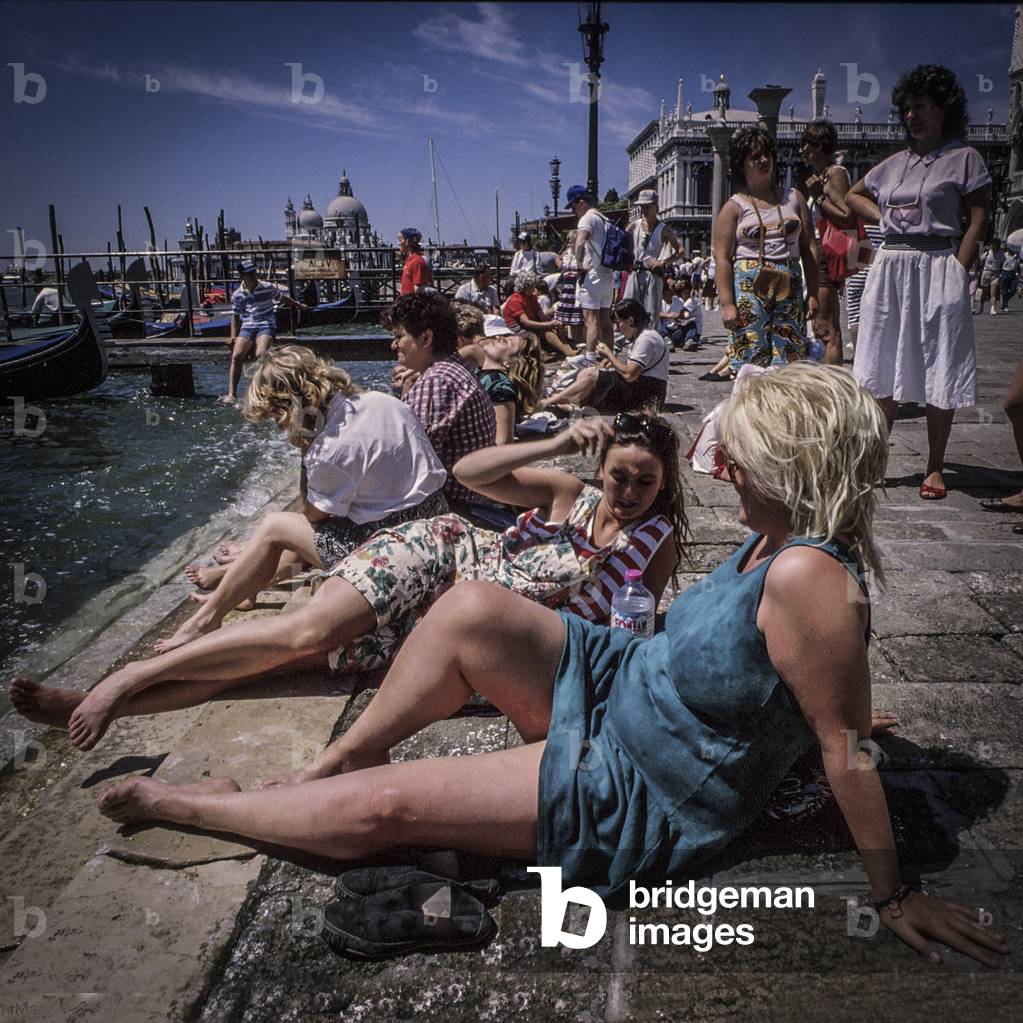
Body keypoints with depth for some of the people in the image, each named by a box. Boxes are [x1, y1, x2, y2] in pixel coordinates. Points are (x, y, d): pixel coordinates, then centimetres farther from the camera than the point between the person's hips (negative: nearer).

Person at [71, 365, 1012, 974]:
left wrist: (894, 895, -14)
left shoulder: (810, 578, -29)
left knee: (381, 807, -9)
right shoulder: (778, 536, -2)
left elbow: (849, 751, -23)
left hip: (641, 797, -8)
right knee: (470, 607, -8)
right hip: (618, 685, 8)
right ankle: (338, 759, 11)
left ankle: (180, 804, 14)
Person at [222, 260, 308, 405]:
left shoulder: (268, 287, 3)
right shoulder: (237, 295, 8)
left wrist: (299, 305, 33)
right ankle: (231, 394, -24)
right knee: (236, 356, -21)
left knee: (261, 354, -31)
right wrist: (233, 336, 8)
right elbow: (235, 316, 17)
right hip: (247, 327, 2)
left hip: (266, 326, -2)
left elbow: (283, 298, 22)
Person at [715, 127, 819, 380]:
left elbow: (808, 248, 14)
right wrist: (727, 304, -12)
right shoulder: (734, 207, 6)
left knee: (789, 361, -1)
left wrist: (813, 293, 6)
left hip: (790, 288, 3)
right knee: (751, 360, -7)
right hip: (748, 287, -3)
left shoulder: (794, 199, 16)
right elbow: (722, 259, -2)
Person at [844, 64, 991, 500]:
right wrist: (883, 215, 12)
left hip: (937, 268, -5)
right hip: (890, 268, 5)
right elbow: (853, 195, 30)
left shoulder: (963, 158, 2)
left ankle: (935, 468, 5)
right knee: (883, 368, 4)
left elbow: (977, 219, -2)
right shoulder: (895, 163, 16)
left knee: (938, 370, -2)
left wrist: (958, 269, -12)